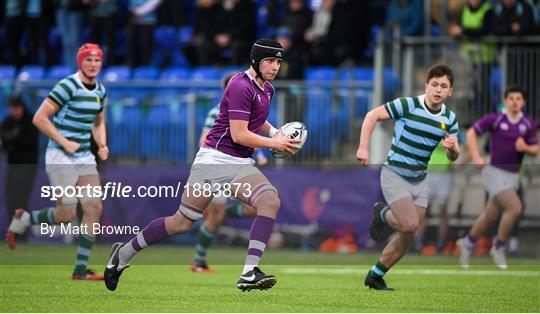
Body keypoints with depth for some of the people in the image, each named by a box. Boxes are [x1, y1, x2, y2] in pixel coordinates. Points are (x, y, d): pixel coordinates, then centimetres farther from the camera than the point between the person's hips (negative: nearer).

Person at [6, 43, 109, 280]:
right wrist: (65, 142, -17)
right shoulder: (67, 87, -14)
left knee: (94, 208, -5)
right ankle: (22, 220, 19)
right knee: (67, 214, -9)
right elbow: (39, 118, -15)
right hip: (60, 158, -7)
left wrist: (102, 145, 5)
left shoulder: (100, 91, 10)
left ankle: (81, 269, 0)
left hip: (84, 158, 7)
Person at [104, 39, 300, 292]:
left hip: (241, 165, 7)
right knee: (183, 222, -2)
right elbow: (238, 135, -19)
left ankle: (249, 274, -28)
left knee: (270, 201, -21)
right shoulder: (241, 86, -14)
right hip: (214, 160, -7)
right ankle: (124, 252, 18)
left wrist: (275, 132, 18)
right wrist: (274, 143, -10)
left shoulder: (267, 89, 14)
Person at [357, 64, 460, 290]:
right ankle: (382, 214, 11)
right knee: (410, 224, -22)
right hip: (395, 175, -6)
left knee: (408, 237, 5)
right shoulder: (408, 105, -14)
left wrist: (452, 148, -18)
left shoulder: (449, 119, 2)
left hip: (420, 181, 6)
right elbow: (373, 115, -9)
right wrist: (363, 148, -17)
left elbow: (454, 157, 7)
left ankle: (375, 276, 22)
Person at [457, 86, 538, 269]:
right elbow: (471, 133, -2)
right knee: (515, 208, -22)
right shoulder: (494, 119, -11)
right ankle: (499, 247, -2)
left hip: (512, 176, 6)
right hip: (494, 172, -6)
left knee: (491, 217, 15)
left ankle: (467, 243, 40)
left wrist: (525, 147, -17)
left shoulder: (528, 124, 1)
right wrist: (476, 157, -15)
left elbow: (535, 150, 7)